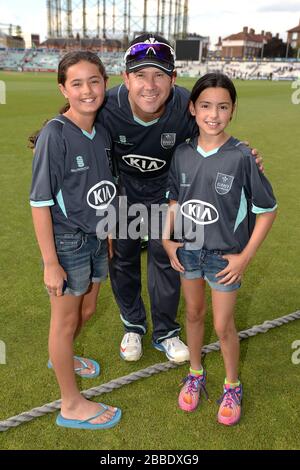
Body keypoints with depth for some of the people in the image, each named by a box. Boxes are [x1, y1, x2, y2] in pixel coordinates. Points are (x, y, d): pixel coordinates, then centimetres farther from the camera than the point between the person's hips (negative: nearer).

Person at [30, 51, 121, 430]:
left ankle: (60, 358, 53)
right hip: (67, 242, -7)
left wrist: (108, 234, 17)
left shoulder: (102, 133, 1)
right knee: (65, 320, 9)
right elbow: (40, 202, -18)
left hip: (96, 239, 7)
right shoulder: (55, 135, -20)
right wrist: (50, 263, -18)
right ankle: (71, 405, 27)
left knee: (87, 309, 23)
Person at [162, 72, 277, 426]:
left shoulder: (241, 156, -17)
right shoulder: (182, 153, -5)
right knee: (193, 314, 20)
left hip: (224, 255, -3)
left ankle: (232, 387, 35)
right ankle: (195, 374, 43)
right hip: (187, 250, 4)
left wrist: (245, 256, -11)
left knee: (223, 327, 8)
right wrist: (167, 239, 0)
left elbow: (267, 210, -10)